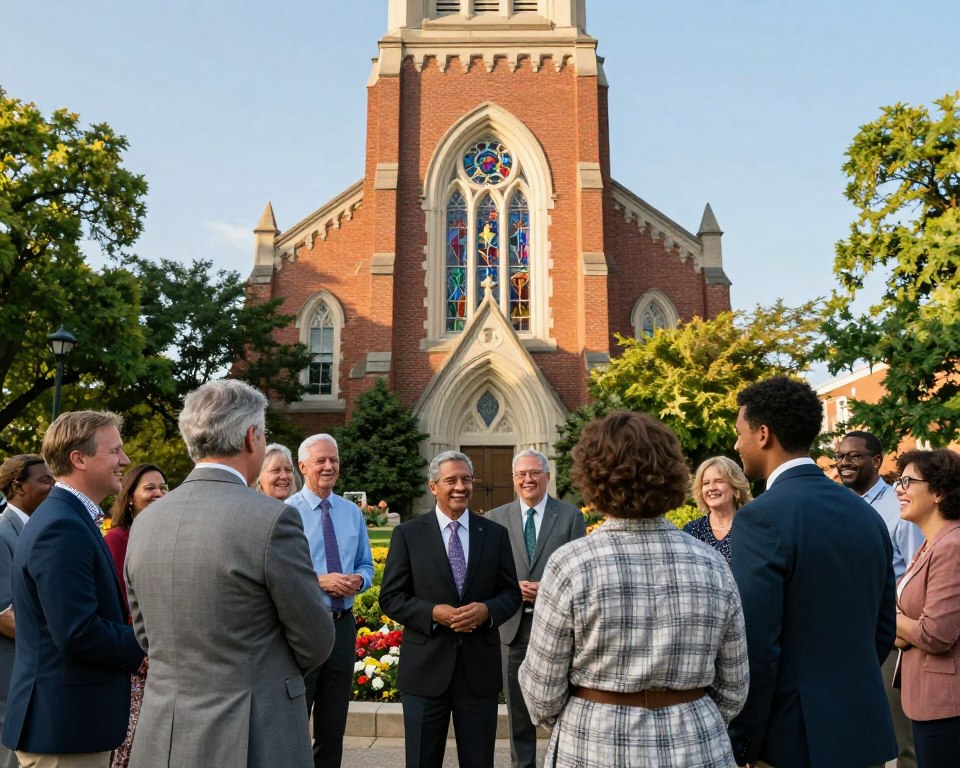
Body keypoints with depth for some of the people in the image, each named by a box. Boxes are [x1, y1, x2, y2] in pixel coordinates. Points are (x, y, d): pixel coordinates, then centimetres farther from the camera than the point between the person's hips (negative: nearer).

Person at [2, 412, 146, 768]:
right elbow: (78, 633, -27)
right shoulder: (63, 528, -22)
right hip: (66, 722, -9)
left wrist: (136, 638, 1)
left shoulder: (67, 517, 10)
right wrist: (146, 647, -14)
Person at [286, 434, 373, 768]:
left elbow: (366, 566, 13)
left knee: (334, 726, 16)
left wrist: (358, 580, -8)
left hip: (342, 624, 5)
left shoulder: (353, 513, 8)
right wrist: (320, 580, -22)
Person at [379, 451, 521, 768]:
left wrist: (487, 610, -15)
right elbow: (390, 598, -3)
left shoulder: (495, 534, 3)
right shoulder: (407, 534, -3)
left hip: (480, 667, 2)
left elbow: (512, 593, 6)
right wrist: (433, 613, -19)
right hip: (426, 668, -1)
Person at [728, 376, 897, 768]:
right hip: (866, 733, 7)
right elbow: (883, 629, 10)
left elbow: (755, 648, -20)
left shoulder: (761, 517, -19)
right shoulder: (865, 514, 4)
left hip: (796, 737, -6)